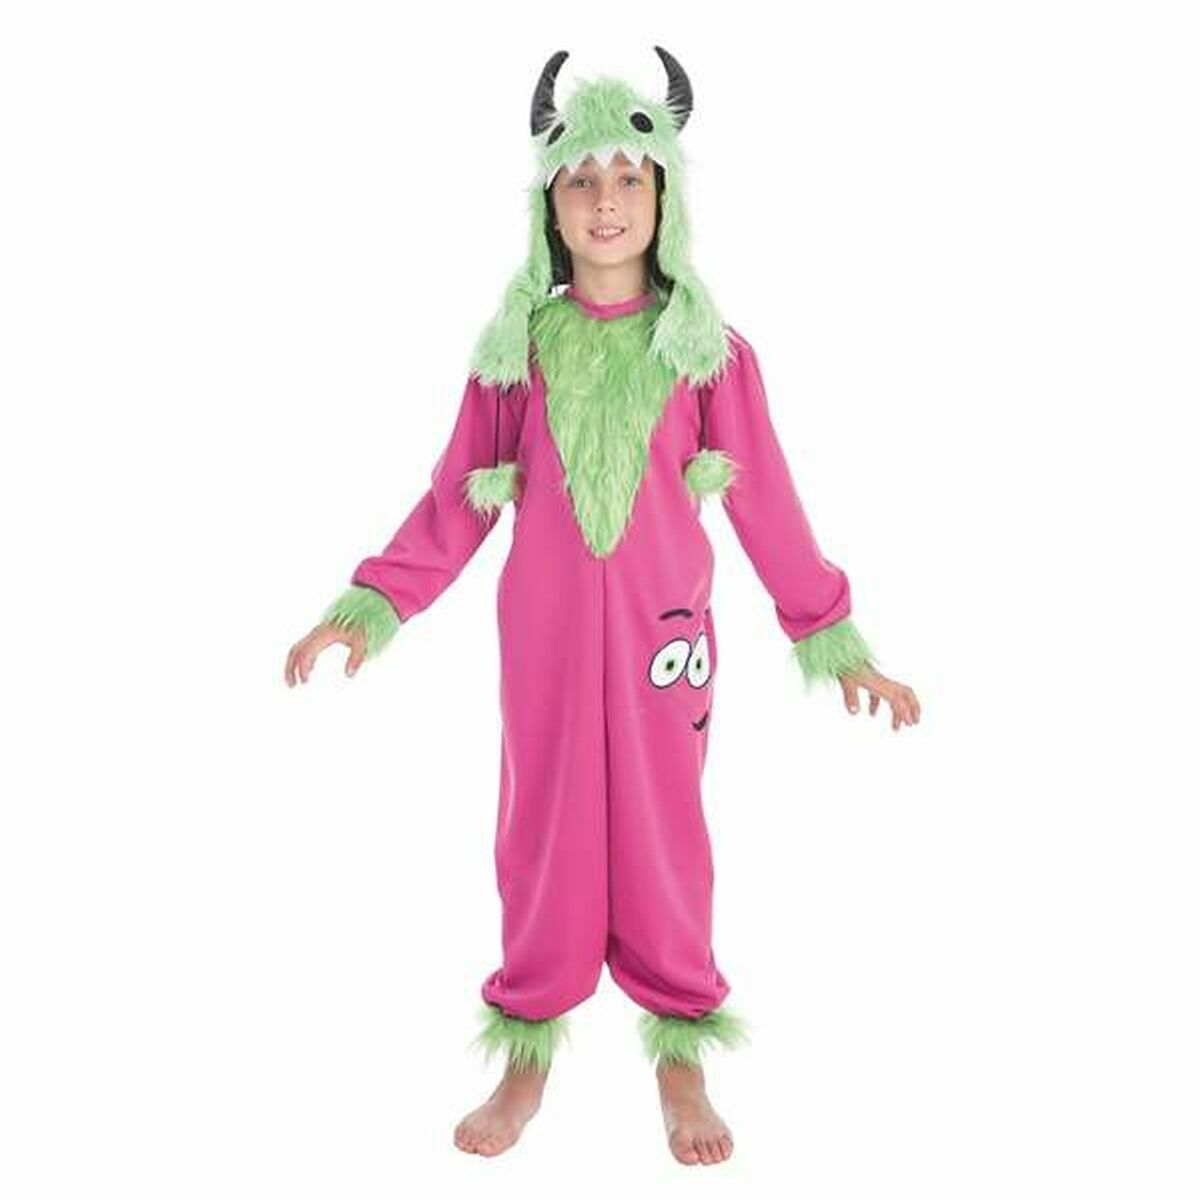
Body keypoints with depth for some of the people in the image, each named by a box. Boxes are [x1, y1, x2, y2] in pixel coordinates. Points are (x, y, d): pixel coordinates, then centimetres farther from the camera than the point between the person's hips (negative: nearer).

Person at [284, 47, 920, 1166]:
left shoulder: (710, 351, -3)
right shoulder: (513, 348, 0)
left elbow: (765, 507, -1)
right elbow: (455, 501, 2)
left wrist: (836, 640, 0)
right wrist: (373, 607, -4)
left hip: (660, 636, -1)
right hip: (543, 637, 1)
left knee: (662, 839, 9)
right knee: (544, 835, 10)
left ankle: (680, 1062, 28)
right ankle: (527, 1061, 28)